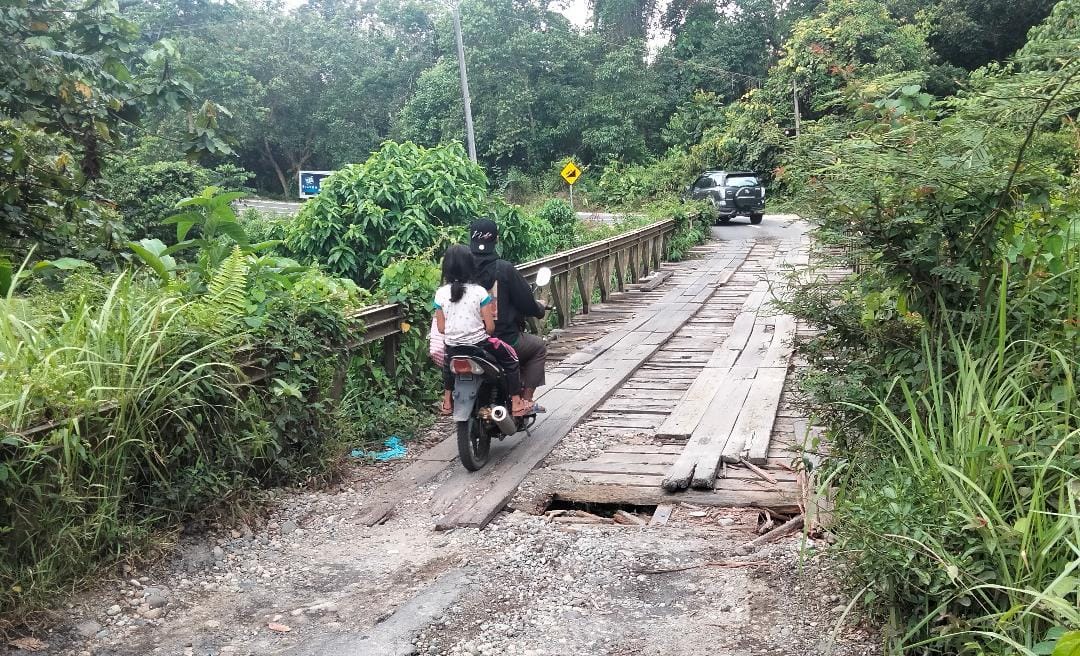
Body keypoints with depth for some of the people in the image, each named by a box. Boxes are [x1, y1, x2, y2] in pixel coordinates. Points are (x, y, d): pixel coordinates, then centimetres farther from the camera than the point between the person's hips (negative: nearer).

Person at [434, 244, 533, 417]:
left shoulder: (440, 294, -6)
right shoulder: (479, 292, -13)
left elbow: (441, 328, -1)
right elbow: (490, 327, -10)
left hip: (453, 346, 3)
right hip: (480, 344, -3)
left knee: (448, 363, 38)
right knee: (511, 358, 20)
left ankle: (447, 402, 42)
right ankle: (516, 404, 20)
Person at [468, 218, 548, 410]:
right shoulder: (505, 269, -16)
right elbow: (526, 302, -9)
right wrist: (540, 309, 14)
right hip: (505, 341, -5)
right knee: (539, 347, 23)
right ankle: (526, 399, 15)